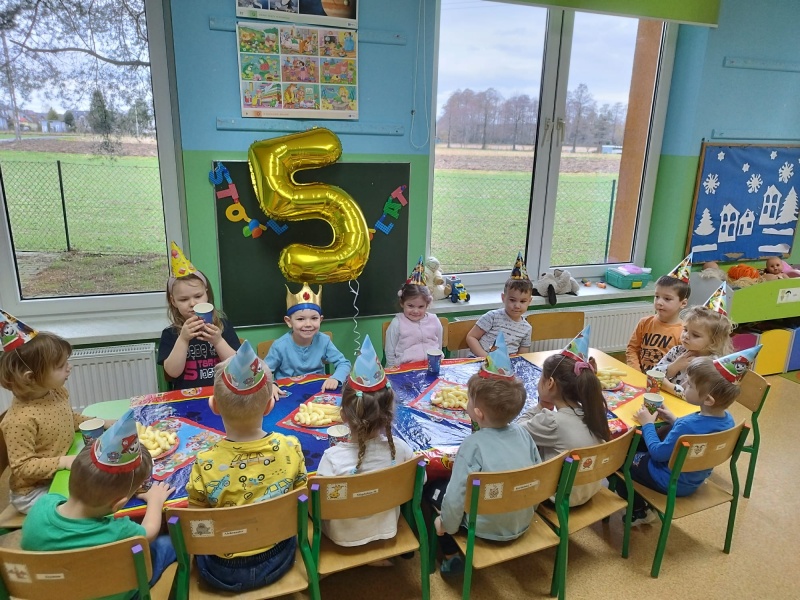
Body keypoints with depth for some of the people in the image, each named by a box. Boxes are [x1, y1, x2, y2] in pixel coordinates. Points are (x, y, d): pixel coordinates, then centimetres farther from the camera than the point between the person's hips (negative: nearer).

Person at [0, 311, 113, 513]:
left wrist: (102, 423, 2)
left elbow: (71, 419, 14)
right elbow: (22, 467, -24)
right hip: (34, 491, -8)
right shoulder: (21, 419, -30)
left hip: (64, 473, 8)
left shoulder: (56, 392, -6)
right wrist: (63, 461, -30)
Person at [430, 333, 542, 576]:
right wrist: (527, 510, 16)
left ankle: (452, 556, 18)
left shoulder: (473, 444, -26)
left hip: (486, 529, -6)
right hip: (523, 523, 6)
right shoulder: (522, 433, -10)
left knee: (431, 489, 13)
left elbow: (456, 494, -25)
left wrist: (446, 524, -6)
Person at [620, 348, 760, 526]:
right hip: (694, 480, 8)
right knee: (637, 448, 25)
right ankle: (643, 505, 30)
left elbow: (658, 453, -23)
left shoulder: (687, 426, -38)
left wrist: (647, 424, -12)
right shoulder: (726, 419, -12)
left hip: (670, 482, -8)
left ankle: (640, 512, 20)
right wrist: (675, 421, 4)